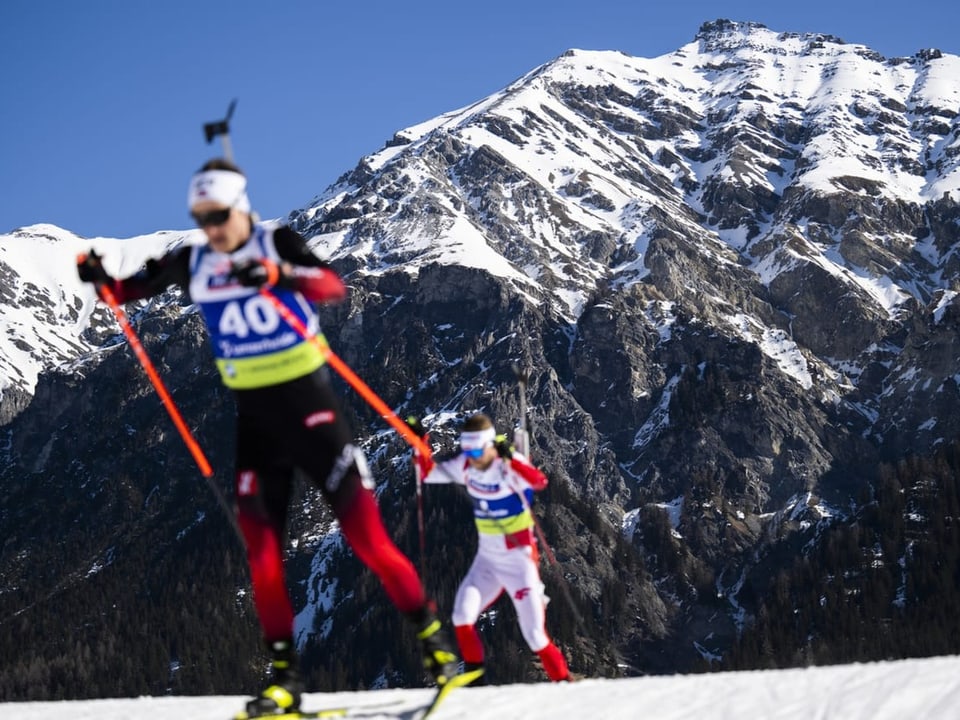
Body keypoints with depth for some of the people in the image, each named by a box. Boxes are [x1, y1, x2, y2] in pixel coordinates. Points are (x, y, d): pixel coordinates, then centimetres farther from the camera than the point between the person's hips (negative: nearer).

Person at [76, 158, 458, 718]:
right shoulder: (193, 264, 3)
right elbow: (133, 290, 12)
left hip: (309, 404, -4)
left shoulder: (278, 244, -10)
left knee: (367, 537, -5)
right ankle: (284, 675, 11)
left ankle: (433, 635, 11)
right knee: (262, 548, 2)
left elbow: (336, 288, -25)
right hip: (252, 414, 5)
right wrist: (100, 278, -10)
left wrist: (280, 274, -42)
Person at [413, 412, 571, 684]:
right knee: (462, 616, -17)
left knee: (535, 636, -6)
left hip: (519, 559, -5)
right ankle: (474, 677, 0)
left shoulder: (510, 464, -20)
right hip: (486, 559, 5)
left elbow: (539, 481, -40)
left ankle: (563, 682, 13)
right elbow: (428, 473, 9)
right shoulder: (465, 466, -3)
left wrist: (509, 459, -52)